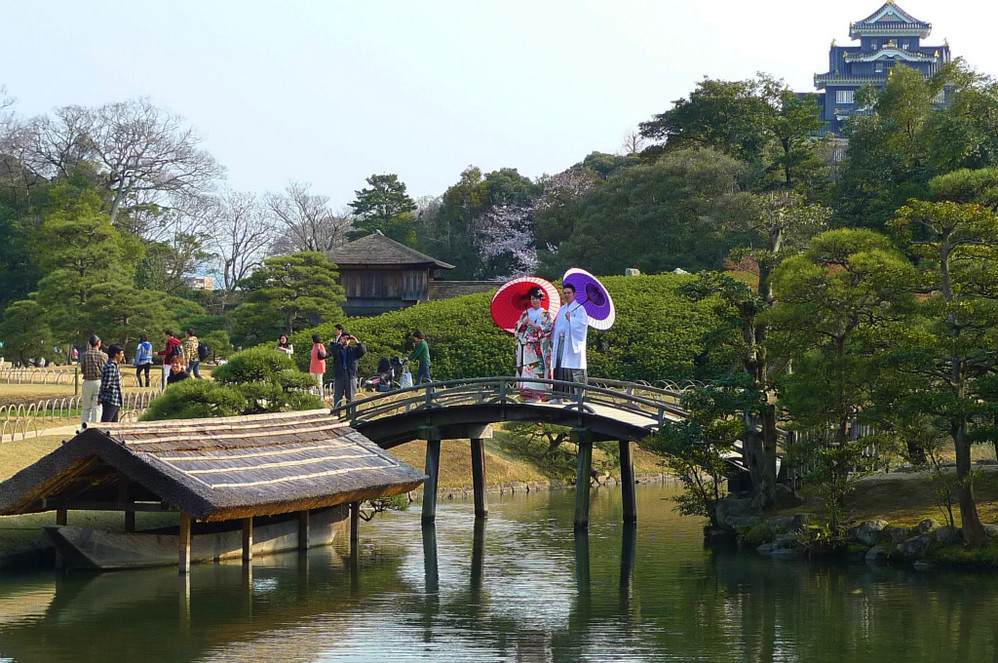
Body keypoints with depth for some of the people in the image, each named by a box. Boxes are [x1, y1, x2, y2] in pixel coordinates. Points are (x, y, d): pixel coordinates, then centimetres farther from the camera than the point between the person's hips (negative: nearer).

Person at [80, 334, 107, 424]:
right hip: (99, 382, -2)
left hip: (87, 382, 2)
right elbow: (105, 371, -3)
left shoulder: (84, 355, 0)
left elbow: (82, 370, 0)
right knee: (97, 408, 2)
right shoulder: (103, 355, -5)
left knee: (86, 408, 11)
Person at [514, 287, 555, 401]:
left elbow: (548, 328, -5)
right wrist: (523, 323, -6)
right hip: (526, 344, 3)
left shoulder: (545, 314, 7)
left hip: (539, 344, -3)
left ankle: (536, 394, -13)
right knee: (526, 365, -6)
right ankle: (528, 393, -6)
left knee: (538, 365, -12)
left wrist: (533, 324, -9)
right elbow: (517, 327, 15)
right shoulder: (526, 313, 17)